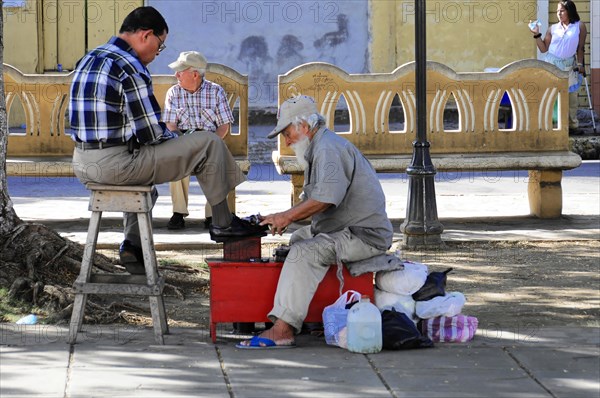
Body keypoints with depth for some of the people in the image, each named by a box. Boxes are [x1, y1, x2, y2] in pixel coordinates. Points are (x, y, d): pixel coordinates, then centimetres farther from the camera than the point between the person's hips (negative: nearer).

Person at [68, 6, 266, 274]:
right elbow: (151, 133, -14)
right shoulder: (130, 68, -15)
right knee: (209, 145, 1)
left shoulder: (88, 59, 14)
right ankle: (223, 224, 15)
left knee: (141, 162, 41)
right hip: (116, 165, -9)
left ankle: (133, 242, 25)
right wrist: (175, 138, 9)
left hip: (82, 164, 9)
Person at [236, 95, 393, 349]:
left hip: (364, 236, -12)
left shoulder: (328, 149, -15)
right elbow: (311, 201, 23)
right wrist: (281, 218, 8)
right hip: (348, 230, 12)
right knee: (298, 238, 23)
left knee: (304, 252, -26)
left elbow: (327, 196, -31)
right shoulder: (321, 148, 22)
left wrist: (288, 216, -22)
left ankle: (283, 329, -33)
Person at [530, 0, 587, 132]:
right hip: (552, 64, 1)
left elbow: (580, 48, 2)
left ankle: (572, 125, 8)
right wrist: (537, 35, -5)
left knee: (570, 95, 1)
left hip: (569, 66, -1)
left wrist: (580, 64, -5)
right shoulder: (553, 29, 4)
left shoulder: (579, 26, 1)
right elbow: (544, 48, 5)